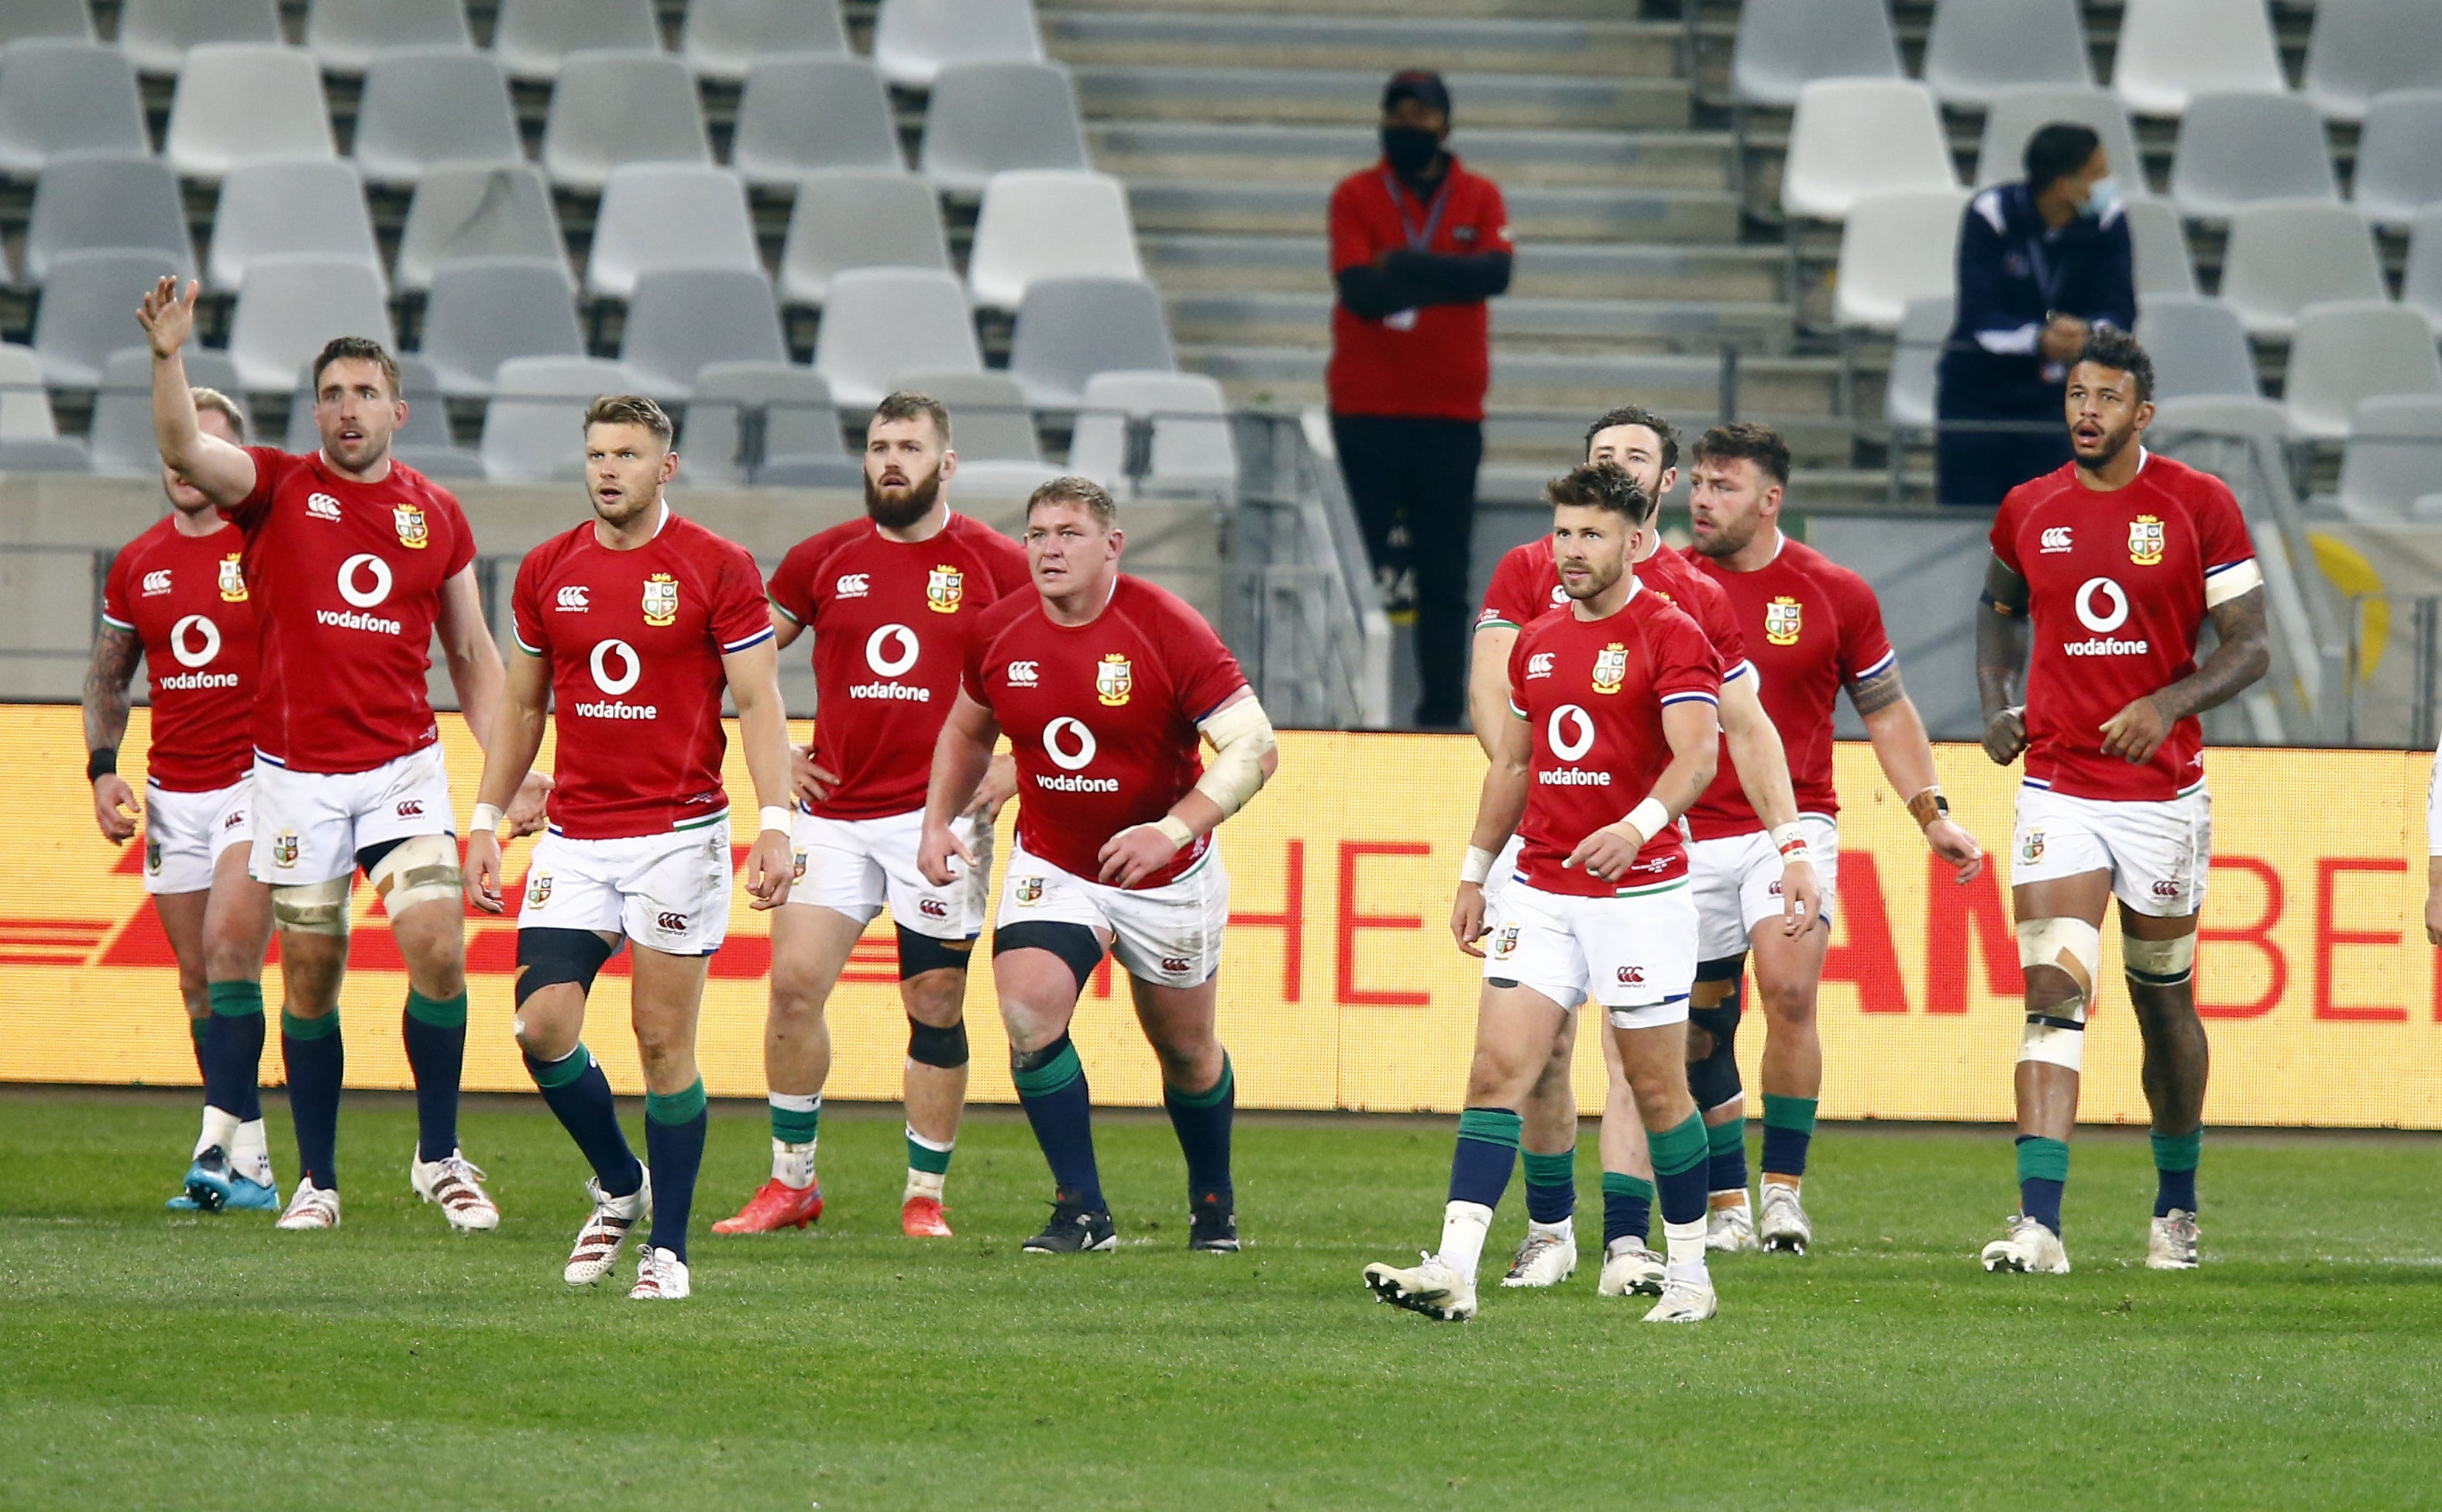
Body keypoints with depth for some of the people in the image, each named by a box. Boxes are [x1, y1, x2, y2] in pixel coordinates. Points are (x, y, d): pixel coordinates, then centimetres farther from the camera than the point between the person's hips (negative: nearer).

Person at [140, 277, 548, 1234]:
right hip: (298, 776, -1)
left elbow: (472, 653, 14)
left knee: (438, 947, -13)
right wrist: (168, 358, -36)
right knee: (311, 974, 4)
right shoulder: (277, 490, 0)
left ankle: (439, 1157, 3)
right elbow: (184, 452, -19)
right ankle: (317, 1179, 16)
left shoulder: (435, 514, 7)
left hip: (404, 768, 1)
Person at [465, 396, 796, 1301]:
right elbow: (522, 705, 17)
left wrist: (774, 824, -14)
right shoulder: (547, 571, 8)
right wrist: (487, 822, 12)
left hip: (679, 834, -4)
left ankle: (668, 1246, 6)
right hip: (575, 841, 4)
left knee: (664, 1042, -2)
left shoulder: (718, 570, -4)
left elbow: (758, 703, -4)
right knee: (542, 1024, -8)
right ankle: (619, 1186, 15)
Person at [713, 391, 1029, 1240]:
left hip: (942, 813, -2)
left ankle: (926, 1196, 9)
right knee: (795, 981, -8)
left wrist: (1018, 765, -4)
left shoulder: (995, 566, 2)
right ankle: (791, 1183, 4)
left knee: (935, 1004, 0)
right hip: (835, 811, 2)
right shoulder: (823, 561, 8)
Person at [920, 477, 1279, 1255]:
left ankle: (1213, 1203, 38)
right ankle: (1081, 1211, -10)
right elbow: (967, 730, 16)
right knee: (1030, 1017, -20)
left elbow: (1254, 746, -23)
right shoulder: (1000, 634, -6)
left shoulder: (1169, 632, -20)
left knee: (1186, 1051, 11)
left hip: (1167, 874, -2)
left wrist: (1172, 830, -34)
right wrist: (938, 821, 2)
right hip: (1050, 865, 2)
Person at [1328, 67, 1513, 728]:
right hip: (1367, 410, -1)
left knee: (1445, 575, 0)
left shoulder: (1478, 198, 7)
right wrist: (1447, 278, -14)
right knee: (1367, 571, -2)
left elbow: (1496, 272, -10)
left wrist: (1406, 265, -15)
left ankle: (1442, 711, 1)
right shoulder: (1356, 196, 2)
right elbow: (1360, 289, -12)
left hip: (1450, 412, 1)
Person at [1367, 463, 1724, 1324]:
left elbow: (1697, 753, -20)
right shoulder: (1537, 643, 13)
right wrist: (1475, 873, 20)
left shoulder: (1671, 637, -7)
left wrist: (1640, 824, -37)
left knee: (1657, 1087, 4)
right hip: (1540, 891, 5)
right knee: (1498, 1069, -8)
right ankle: (1454, 1270, -16)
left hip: (1639, 891, -5)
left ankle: (1689, 1274, 19)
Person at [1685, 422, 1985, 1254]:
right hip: (1691, 835, 2)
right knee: (1702, 1030, 3)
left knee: (1790, 989, -22)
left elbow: (1886, 713, 11)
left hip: (1793, 825, -2)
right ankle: (1728, 1203, 17)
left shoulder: (1835, 593, 1)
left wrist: (1933, 817, 5)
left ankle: (1783, 1187, -12)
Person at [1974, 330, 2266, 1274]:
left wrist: (2170, 703, -21)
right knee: (2053, 996, -13)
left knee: (2163, 999, 12)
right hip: (2058, 792, 1)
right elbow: (2000, 606, 26)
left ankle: (2177, 1206, 32)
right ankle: (2038, 1223, -22)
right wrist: (1995, 707, 9)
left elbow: (2249, 647, -3)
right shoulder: (2028, 512, 5)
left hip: (2162, 789, -1)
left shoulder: (2198, 506, -4)